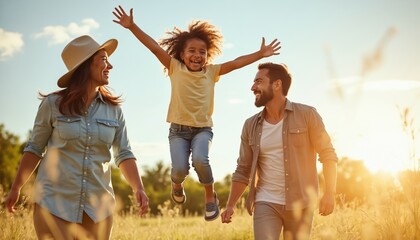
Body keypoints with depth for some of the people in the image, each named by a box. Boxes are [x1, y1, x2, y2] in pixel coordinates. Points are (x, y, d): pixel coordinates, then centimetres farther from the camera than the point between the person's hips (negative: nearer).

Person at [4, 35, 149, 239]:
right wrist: (16, 188, 9)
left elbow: (124, 154, 2)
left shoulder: (113, 110, 4)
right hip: (54, 204, -3)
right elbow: (35, 148, 5)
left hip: (98, 207, 3)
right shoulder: (53, 104, -4)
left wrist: (138, 188, -12)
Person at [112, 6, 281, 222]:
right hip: (179, 128, 0)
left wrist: (260, 54, -9)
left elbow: (235, 63, 0)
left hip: (203, 128, 0)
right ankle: (177, 185, 21)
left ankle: (210, 196, -2)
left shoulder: (212, 72, 5)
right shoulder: (175, 68, 0)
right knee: (180, 168, -18)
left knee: (200, 160, -28)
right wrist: (132, 26, -13)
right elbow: (154, 47, -6)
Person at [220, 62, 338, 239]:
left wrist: (330, 194, -12)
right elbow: (243, 170, 10)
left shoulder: (306, 115, -4)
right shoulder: (251, 125, 6)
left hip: (300, 203, -2)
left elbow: (328, 155, -3)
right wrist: (230, 205, 0)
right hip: (265, 203, 2)